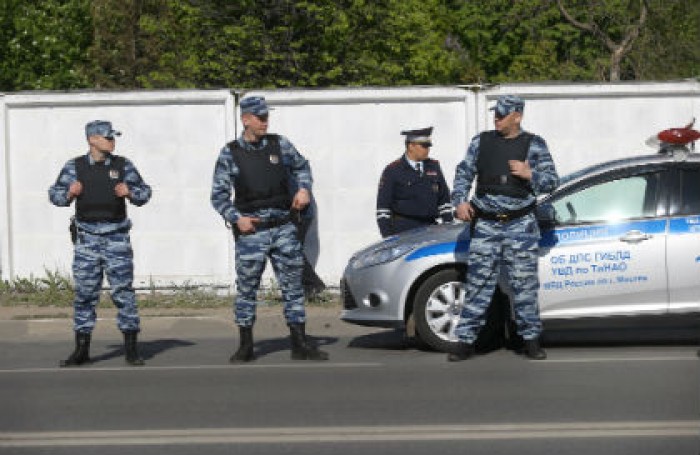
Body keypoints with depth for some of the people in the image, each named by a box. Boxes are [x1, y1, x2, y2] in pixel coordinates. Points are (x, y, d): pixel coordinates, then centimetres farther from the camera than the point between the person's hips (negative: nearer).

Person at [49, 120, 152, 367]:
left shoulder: (122, 165, 3)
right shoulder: (75, 166, 3)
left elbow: (145, 192, 8)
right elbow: (55, 194, 4)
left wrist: (130, 192, -13)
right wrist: (69, 193, -16)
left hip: (116, 237, -1)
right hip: (87, 238, 1)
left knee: (123, 291, -4)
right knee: (85, 293, 4)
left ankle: (131, 349, 1)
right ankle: (81, 350, 11)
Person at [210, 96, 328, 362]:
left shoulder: (280, 144, 6)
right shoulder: (230, 154, 0)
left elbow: (301, 166, 23)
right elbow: (218, 195, 1)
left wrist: (304, 189, 5)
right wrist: (237, 218, -12)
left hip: (283, 227, 2)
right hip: (251, 230, -2)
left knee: (293, 286, 4)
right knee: (246, 288, 1)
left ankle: (300, 345, 10)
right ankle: (246, 348, 12)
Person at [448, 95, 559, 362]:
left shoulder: (534, 145, 5)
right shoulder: (481, 142, 11)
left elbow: (552, 181, 2)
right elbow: (464, 173, 12)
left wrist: (530, 174, -17)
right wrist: (460, 201, -4)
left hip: (520, 225, -1)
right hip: (485, 225, 1)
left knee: (524, 284, -1)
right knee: (478, 283, -2)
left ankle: (531, 340, 9)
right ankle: (466, 341, 1)